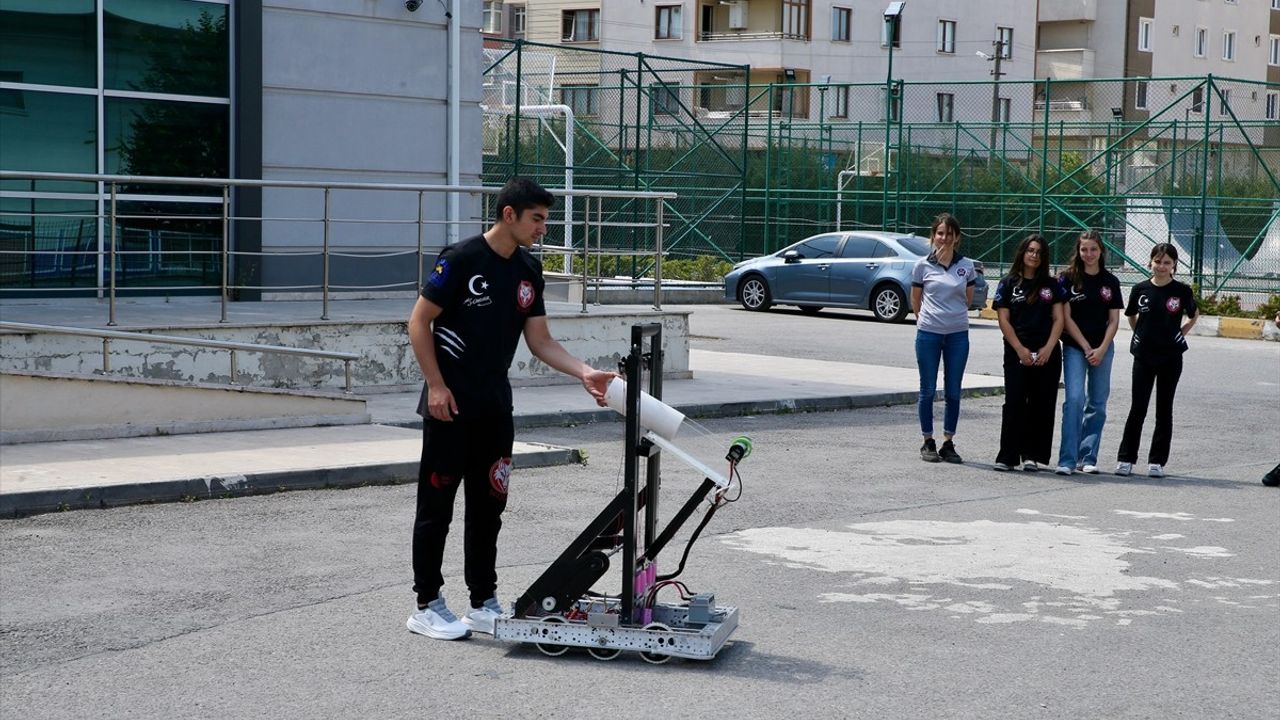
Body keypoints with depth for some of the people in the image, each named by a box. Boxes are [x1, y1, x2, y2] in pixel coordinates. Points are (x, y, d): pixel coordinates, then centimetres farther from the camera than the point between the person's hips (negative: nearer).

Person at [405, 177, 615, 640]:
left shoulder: (529, 270, 8)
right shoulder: (461, 259, -13)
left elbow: (540, 341, 9)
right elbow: (419, 322, -10)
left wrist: (584, 373, -5)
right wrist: (436, 386, -14)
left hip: (495, 407, 7)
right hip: (450, 406, -7)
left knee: (488, 506, 11)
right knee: (437, 505, 1)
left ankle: (484, 604, 19)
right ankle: (427, 607, 9)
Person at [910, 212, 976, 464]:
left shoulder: (966, 266, 2)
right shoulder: (923, 265, 0)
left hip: (958, 334, 1)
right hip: (928, 334, -1)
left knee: (953, 393, 5)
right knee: (928, 390, 5)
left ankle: (948, 443, 13)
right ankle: (928, 443, 14)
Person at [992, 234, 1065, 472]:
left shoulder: (1051, 285, 10)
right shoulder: (1008, 284, 5)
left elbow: (1058, 319, 5)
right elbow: (1004, 320, 0)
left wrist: (1048, 349, -8)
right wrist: (1020, 350, -9)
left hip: (1047, 354, 2)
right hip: (1017, 353, -2)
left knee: (1042, 404, 1)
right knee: (1014, 403, -5)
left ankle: (1032, 455, 7)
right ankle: (1008, 457, -2)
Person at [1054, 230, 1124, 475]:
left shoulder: (1110, 282, 7)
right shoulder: (1068, 279, -1)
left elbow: (1114, 321, 6)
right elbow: (1066, 318, -4)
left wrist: (1101, 350, -7)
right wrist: (1087, 348, -9)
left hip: (1102, 349, 3)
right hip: (1074, 347, -3)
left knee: (1097, 404, 5)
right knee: (1075, 399, -14)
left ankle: (1087, 458, 13)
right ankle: (1067, 460, -14)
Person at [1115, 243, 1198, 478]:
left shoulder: (1181, 291, -3)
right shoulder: (1140, 289, 0)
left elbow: (1194, 315, 14)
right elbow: (1131, 316, 17)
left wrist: (1181, 333, 6)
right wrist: (1141, 336, 10)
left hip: (1171, 357, -1)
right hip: (1144, 356, 1)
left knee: (1164, 410, 6)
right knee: (1137, 409, 1)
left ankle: (1157, 461, 12)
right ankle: (1125, 459, 7)